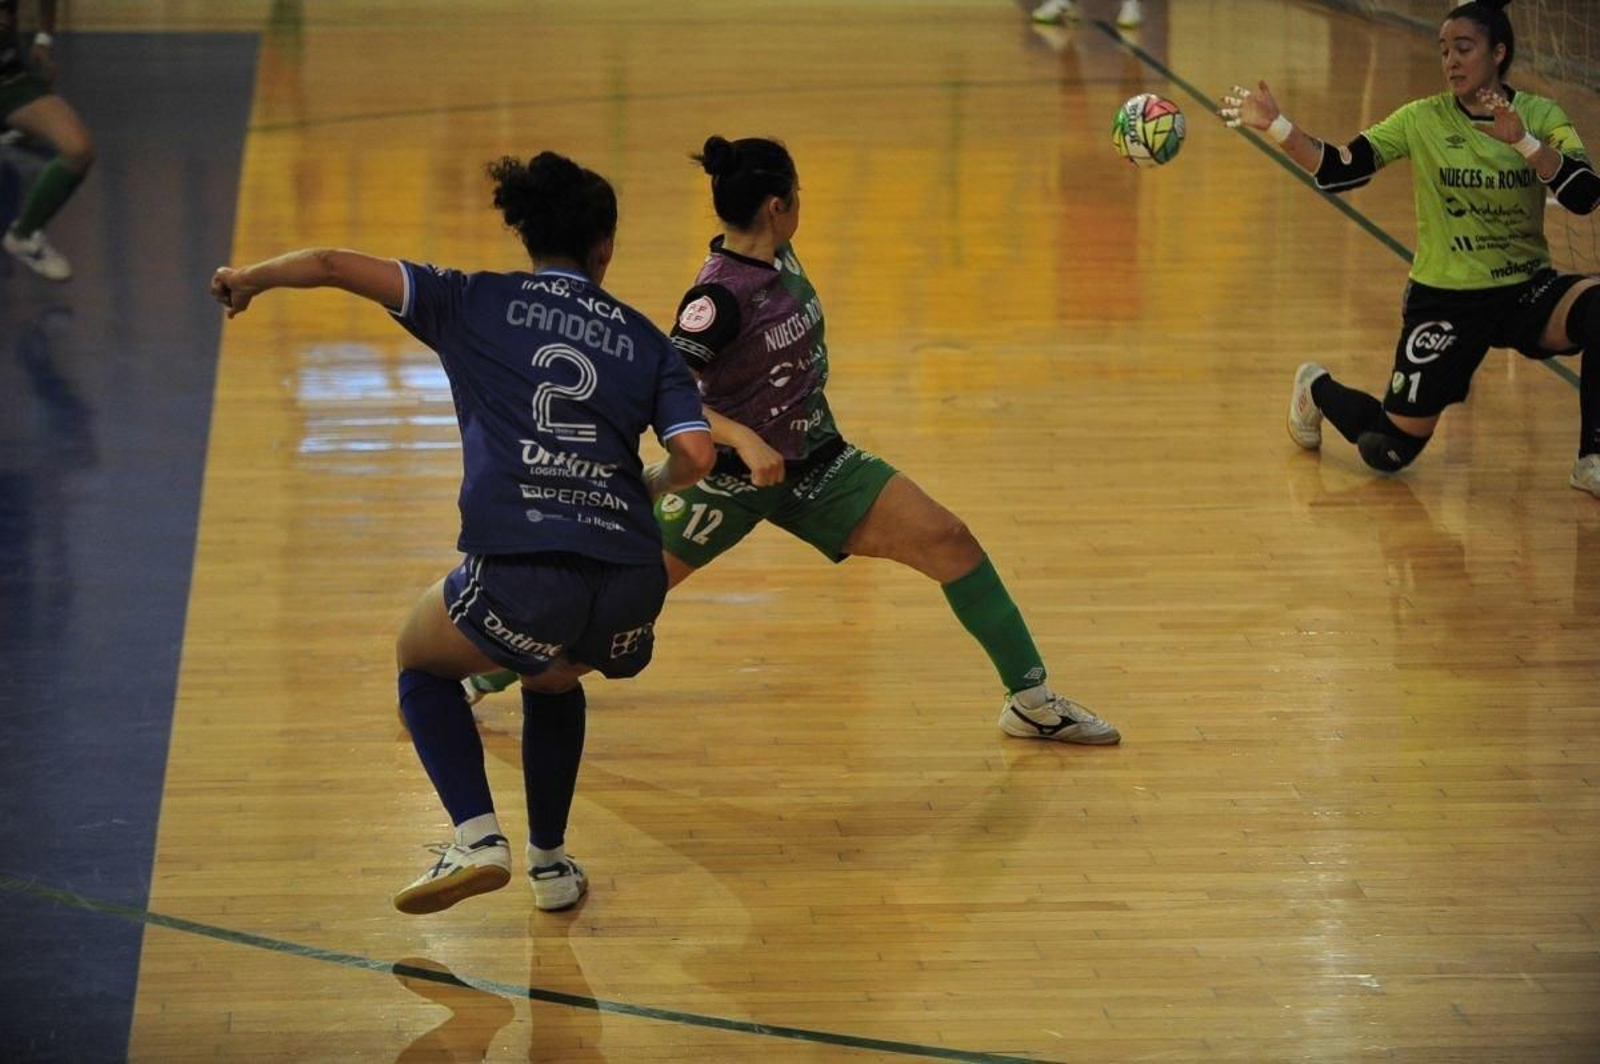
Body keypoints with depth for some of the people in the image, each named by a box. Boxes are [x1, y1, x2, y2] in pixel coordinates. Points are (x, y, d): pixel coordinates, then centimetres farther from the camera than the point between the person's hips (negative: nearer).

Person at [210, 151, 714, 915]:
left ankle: (477, 837, 10)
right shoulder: (644, 338, 17)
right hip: (630, 590, 4)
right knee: (552, 680, 39)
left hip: (518, 574, -3)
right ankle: (550, 862, 36)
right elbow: (696, 456, 4)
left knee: (420, 659, 29)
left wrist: (247, 278, 23)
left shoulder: (478, 302, 11)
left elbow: (336, 266, 5)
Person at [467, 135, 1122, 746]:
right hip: (732, 478, -7)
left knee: (951, 543, -4)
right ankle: (487, 672, 20)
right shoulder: (719, 296, -25)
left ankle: (1031, 700, 4)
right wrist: (742, 440, -40)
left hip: (817, 466, 7)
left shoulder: (779, 258, -1)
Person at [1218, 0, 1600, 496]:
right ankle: (1317, 390, 35)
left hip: (1528, 291, 1)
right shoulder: (1423, 120, -7)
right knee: (1388, 452, 0)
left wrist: (1521, 140, -33)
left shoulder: (1540, 116, -6)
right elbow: (1336, 171, -13)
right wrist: (1275, 125, -26)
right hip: (1446, 301, -1)